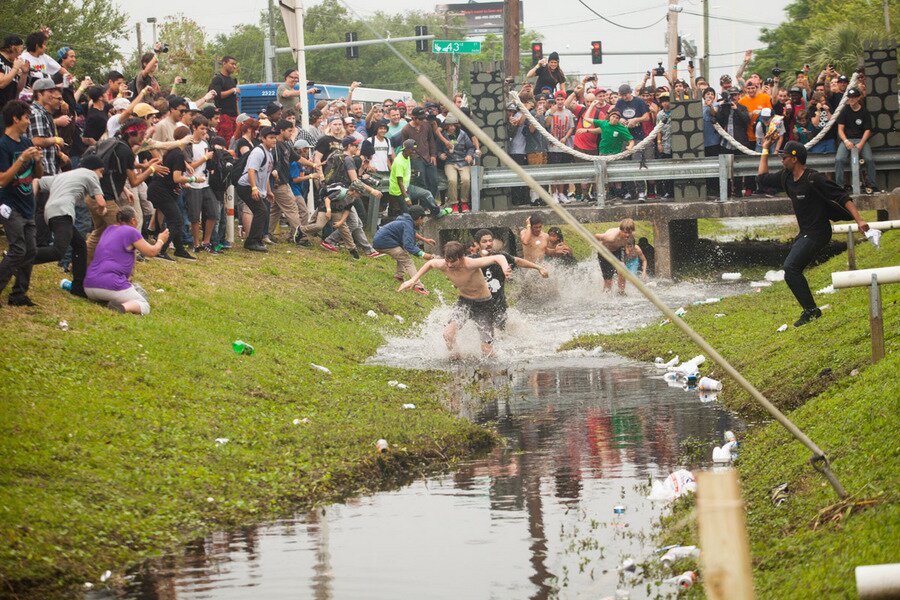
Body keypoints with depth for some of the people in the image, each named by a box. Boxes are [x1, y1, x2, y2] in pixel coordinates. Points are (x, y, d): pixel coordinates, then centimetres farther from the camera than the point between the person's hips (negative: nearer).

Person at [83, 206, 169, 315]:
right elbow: (151, 252, 4)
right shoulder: (131, 232, -4)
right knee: (144, 306, 1)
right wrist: (160, 241, 24)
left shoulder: (109, 230, 18)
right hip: (111, 284, -8)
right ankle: (122, 307, -31)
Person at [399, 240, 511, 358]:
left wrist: (505, 268, -60)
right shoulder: (443, 265, -17)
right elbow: (430, 263, 8)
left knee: (487, 352, -4)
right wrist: (413, 280, 9)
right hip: (464, 301, 4)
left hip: (484, 304, -4)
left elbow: (499, 257, -39)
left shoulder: (470, 265, -33)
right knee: (448, 334, -22)